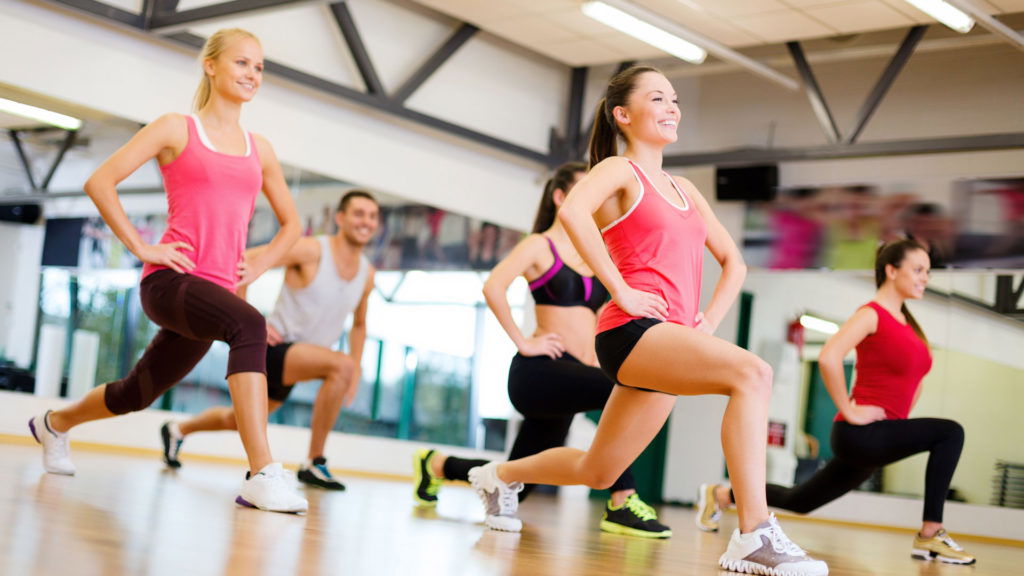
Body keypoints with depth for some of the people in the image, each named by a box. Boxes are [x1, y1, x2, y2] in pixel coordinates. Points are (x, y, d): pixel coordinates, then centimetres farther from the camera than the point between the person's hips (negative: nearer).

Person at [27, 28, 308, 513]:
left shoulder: (259, 150, 16)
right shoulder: (177, 130, 3)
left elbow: (290, 223, 27)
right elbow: (100, 183, -2)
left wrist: (256, 268, 12)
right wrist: (140, 246, -8)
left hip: (218, 288, 6)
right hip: (169, 278, -6)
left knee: (138, 392, 17)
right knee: (250, 327, -35)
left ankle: (54, 424, 48)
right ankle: (263, 477, -40)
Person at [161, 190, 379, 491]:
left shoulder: (367, 274, 3)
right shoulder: (311, 251, -16)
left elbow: (359, 324, 20)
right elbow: (241, 262, -16)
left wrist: (356, 373, 9)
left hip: (297, 358, 8)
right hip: (273, 347, -8)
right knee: (341, 364, -32)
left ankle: (177, 430, 51)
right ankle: (314, 463, -22)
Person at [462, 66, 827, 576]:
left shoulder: (683, 189, 24)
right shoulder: (619, 170, 1)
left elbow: (733, 261, 30)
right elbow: (572, 211, -21)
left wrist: (708, 321, 13)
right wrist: (621, 290, -21)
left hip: (671, 343, 8)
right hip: (631, 331, -8)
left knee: (596, 472, 16)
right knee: (752, 373, -31)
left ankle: (499, 475, 41)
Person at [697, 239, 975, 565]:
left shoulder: (908, 324, 17)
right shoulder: (871, 314, -9)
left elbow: (915, 378, 32)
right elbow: (828, 358, -25)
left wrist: (903, 416, 16)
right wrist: (848, 411, -20)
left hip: (882, 437, 9)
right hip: (860, 432, -9)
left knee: (799, 502, 16)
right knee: (950, 433, -23)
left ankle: (720, 496, 30)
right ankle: (929, 535, -20)